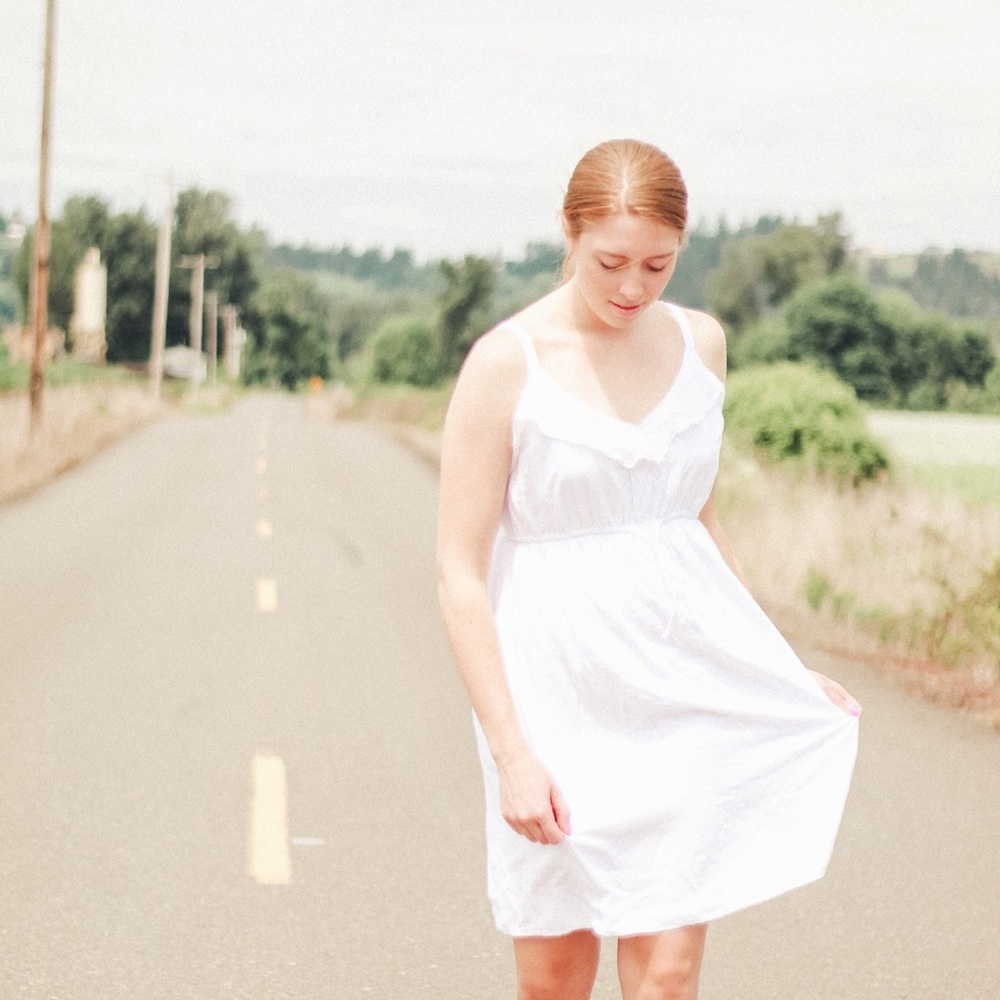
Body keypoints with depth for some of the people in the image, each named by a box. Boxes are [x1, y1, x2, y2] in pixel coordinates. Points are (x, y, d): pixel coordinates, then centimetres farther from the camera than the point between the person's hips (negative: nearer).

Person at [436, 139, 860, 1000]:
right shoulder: (507, 363, -10)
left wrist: (782, 669, 16)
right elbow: (461, 574, -9)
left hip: (689, 689, 3)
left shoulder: (700, 342, 5)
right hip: (562, 694, -3)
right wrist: (510, 751, -15)